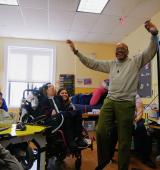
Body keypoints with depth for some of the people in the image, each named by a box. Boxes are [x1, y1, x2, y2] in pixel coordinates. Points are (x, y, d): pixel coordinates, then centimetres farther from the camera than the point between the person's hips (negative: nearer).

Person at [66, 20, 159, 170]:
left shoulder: (135, 61, 8)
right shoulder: (110, 64, 17)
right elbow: (91, 63, 15)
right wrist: (76, 51, 10)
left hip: (126, 104, -3)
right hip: (109, 101, 3)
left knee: (124, 139, 6)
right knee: (101, 132, -1)